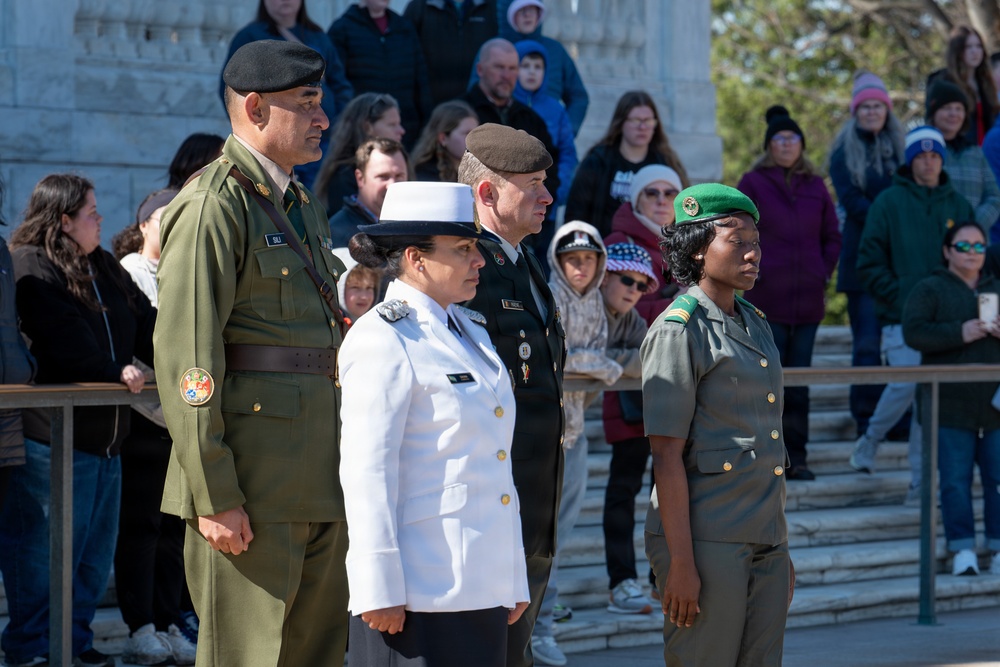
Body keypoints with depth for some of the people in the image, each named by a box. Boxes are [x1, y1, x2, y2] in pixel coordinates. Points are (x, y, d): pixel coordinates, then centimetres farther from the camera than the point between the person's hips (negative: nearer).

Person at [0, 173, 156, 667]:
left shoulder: (104, 268, 18)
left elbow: (145, 325, 14)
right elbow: (65, 344, -20)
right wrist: (115, 374, -16)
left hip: (103, 435, 9)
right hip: (52, 436, -9)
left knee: (96, 551, 12)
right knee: (43, 548, -4)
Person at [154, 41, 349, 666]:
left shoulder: (305, 206, 19)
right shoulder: (212, 206, -10)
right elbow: (185, 356, -16)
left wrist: (342, 471, 19)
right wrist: (214, 495, -20)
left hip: (318, 485, 9)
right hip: (253, 484, -9)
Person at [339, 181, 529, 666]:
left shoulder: (469, 331, 17)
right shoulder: (383, 339, -8)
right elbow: (366, 470, -15)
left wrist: (514, 581, 17)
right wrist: (380, 588, -19)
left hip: (482, 586, 8)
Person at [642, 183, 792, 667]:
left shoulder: (754, 324, 15)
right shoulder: (679, 330, -9)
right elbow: (667, 455, -13)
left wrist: (781, 550, 19)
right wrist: (680, 562, -18)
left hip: (763, 538, 8)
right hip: (706, 537, -8)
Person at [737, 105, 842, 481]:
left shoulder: (815, 186, 13)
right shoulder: (753, 183, 2)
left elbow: (832, 236, 18)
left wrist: (824, 273, 6)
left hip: (808, 299, 4)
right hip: (766, 297, -4)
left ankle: (796, 457, 8)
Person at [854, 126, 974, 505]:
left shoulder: (958, 206, 12)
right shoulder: (889, 203, 1)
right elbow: (869, 261, -1)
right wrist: (898, 293, -11)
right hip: (901, 318, -3)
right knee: (905, 385, -16)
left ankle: (920, 483, 7)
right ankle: (870, 439, 13)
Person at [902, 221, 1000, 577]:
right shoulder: (929, 290, 4)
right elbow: (913, 333, -10)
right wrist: (960, 333, -19)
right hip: (951, 407, -4)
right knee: (956, 480, -8)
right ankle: (963, 549, -6)